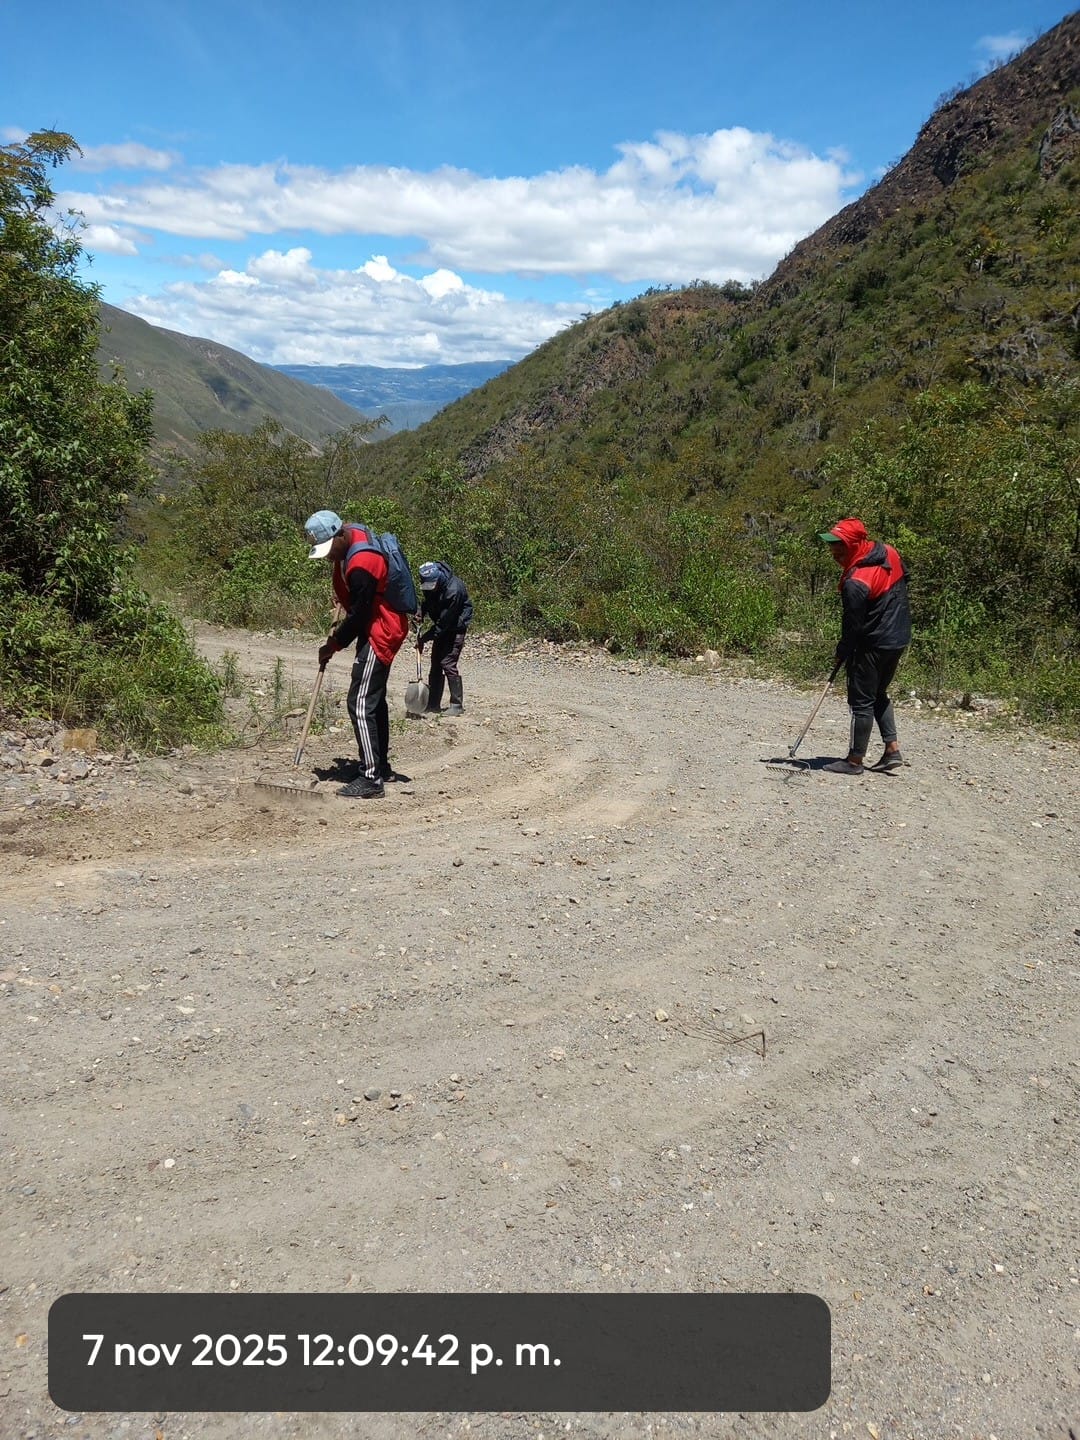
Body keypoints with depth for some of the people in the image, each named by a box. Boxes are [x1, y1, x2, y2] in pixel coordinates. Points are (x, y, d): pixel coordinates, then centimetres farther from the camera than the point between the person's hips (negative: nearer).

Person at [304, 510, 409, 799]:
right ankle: (382, 767, 30)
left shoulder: (361, 565, -28)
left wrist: (334, 644, -10)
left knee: (360, 704, -12)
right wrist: (342, 596, 14)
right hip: (377, 628, 11)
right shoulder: (353, 533, 2)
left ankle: (371, 779, -10)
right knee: (375, 699, 18)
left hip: (380, 634, -11)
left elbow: (359, 615, -21)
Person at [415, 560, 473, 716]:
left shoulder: (453, 590, -32)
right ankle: (433, 703, 17)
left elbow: (444, 622, -28)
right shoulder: (430, 583, -10)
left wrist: (424, 638, -24)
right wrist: (421, 613, -8)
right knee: (435, 664, 9)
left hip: (456, 626, -8)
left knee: (448, 663, -14)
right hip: (442, 626, 8)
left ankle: (457, 705, -6)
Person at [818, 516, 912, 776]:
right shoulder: (890, 554, -2)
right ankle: (892, 750, 20)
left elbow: (853, 626, -18)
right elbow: (903, 582, 15)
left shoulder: (855, 582, -26)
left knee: (861, 700, 2)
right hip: (900, 638, 9)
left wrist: (842, 653, -3)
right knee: (879, 694, 22)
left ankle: (855, 760, 10)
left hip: (873, 646, -9)